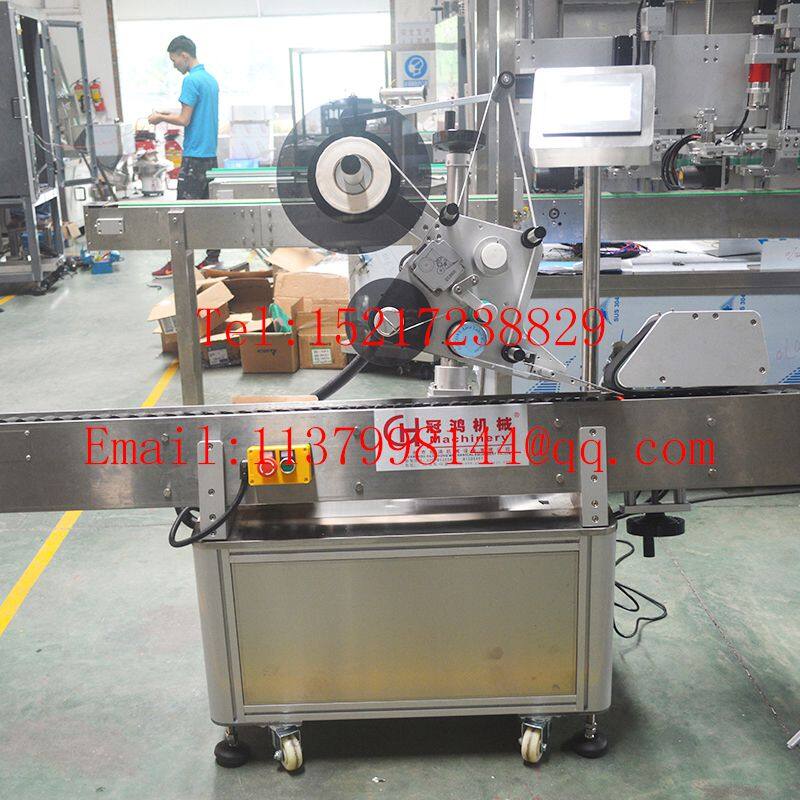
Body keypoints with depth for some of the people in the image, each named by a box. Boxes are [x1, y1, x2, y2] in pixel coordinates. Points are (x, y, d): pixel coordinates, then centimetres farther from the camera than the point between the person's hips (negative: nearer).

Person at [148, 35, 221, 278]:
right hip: (211, 153, 9)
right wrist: (171, 114, 19)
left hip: (195, 155, -9)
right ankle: (213, 257, 13)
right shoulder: (211, 79, 14)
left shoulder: (191, 81, -14)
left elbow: (185, 120, -16)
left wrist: (161, 118, 0)